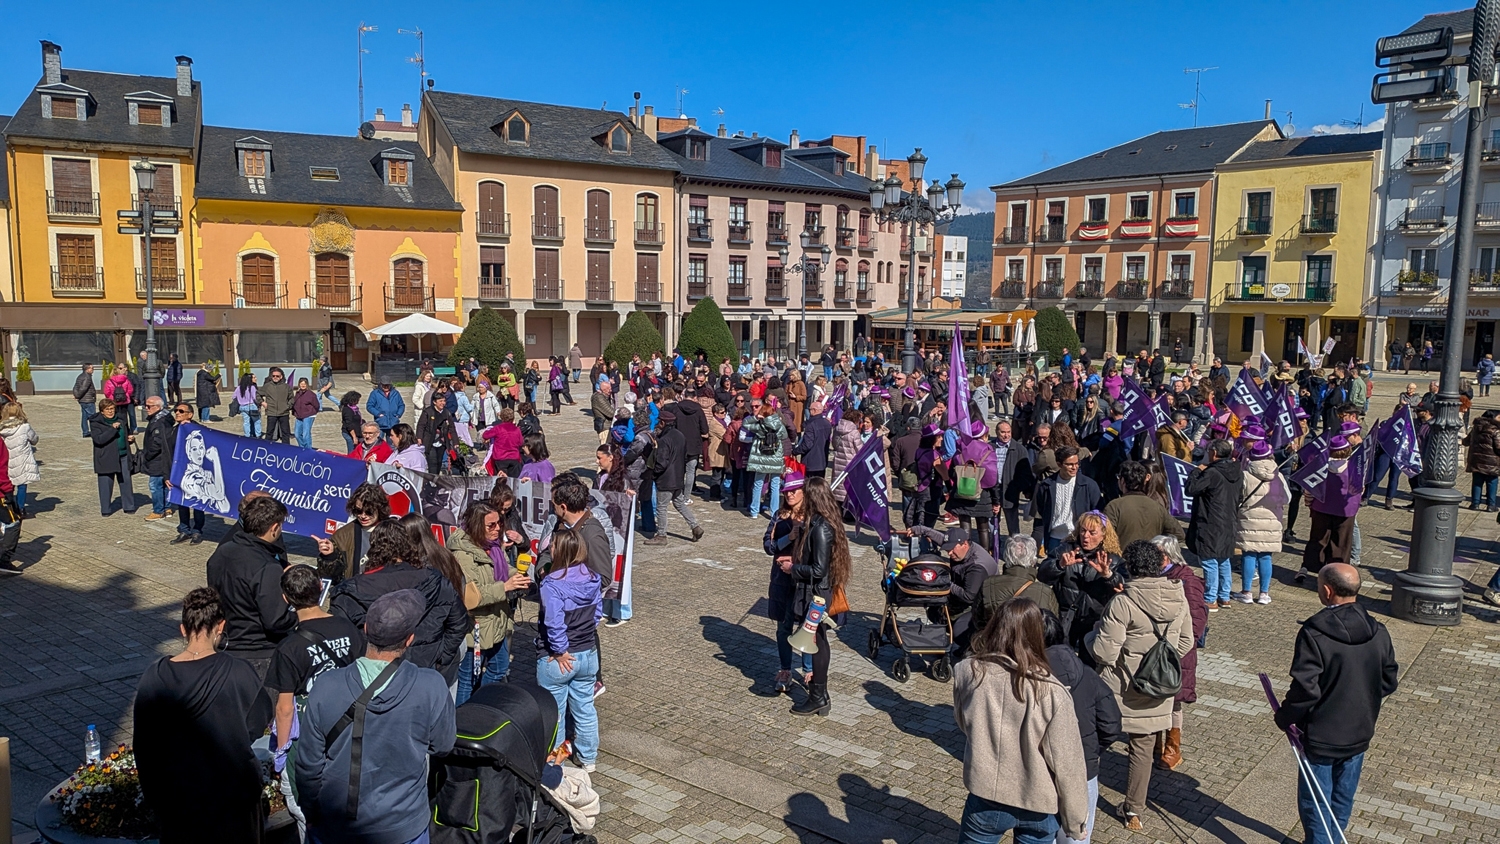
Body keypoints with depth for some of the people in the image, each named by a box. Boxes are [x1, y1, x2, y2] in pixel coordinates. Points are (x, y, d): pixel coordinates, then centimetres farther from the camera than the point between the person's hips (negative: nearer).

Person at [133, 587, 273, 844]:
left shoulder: (153, 678, -12)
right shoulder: (237, 673, -18)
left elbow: (144, 747, -3)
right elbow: (258, 726, -5)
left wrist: (154, 798, 9)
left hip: (178, 796, 2)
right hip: (233, 793, -1)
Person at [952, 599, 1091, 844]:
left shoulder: (967, 673, -16)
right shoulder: (1051, 692, -23)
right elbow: (1067, 765, -13)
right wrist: (1075, 819, 0)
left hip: (985, 797, 1)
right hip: (1039, 805, -1)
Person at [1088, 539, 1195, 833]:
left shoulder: (1122, 603, -23)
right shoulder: (1178, 597, -5)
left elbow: (1104, 653, -20)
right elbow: (1186, 642, 8)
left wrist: (1092, 640, 1)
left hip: (1121, 689, -4)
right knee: (1143, 747, 15)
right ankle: (1134, 811, 24)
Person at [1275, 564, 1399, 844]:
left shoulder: (1314, 634, -24)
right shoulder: (1378, 632, -6)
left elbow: (1306, 689, -25)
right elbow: (1388, 682, 4)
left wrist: (1284, 717, -9)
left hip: (1321, 737, -6)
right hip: (1359, 734, 6)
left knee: (1314, 802, 10)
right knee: (1343, 798, 22)